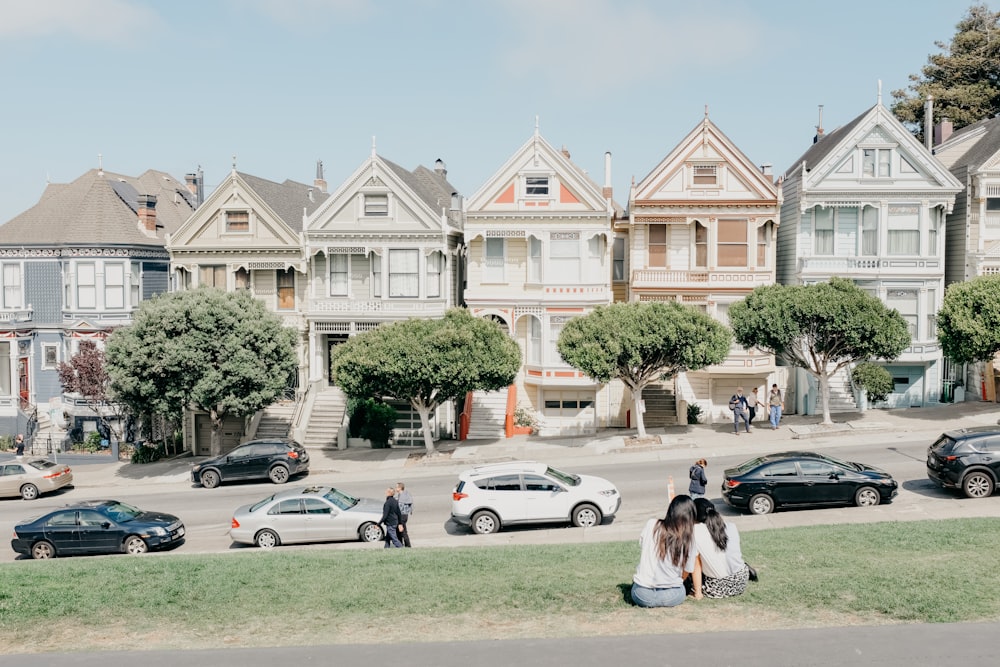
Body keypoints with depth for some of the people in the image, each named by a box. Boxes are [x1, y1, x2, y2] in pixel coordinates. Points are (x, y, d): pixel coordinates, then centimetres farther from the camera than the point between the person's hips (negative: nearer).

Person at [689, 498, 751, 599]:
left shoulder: (696, 531, -14)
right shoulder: (731, 526, -1)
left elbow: (696, 565, -9)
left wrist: (698, 593, -2)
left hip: (717, 588, -4)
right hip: (741, 582, 4)